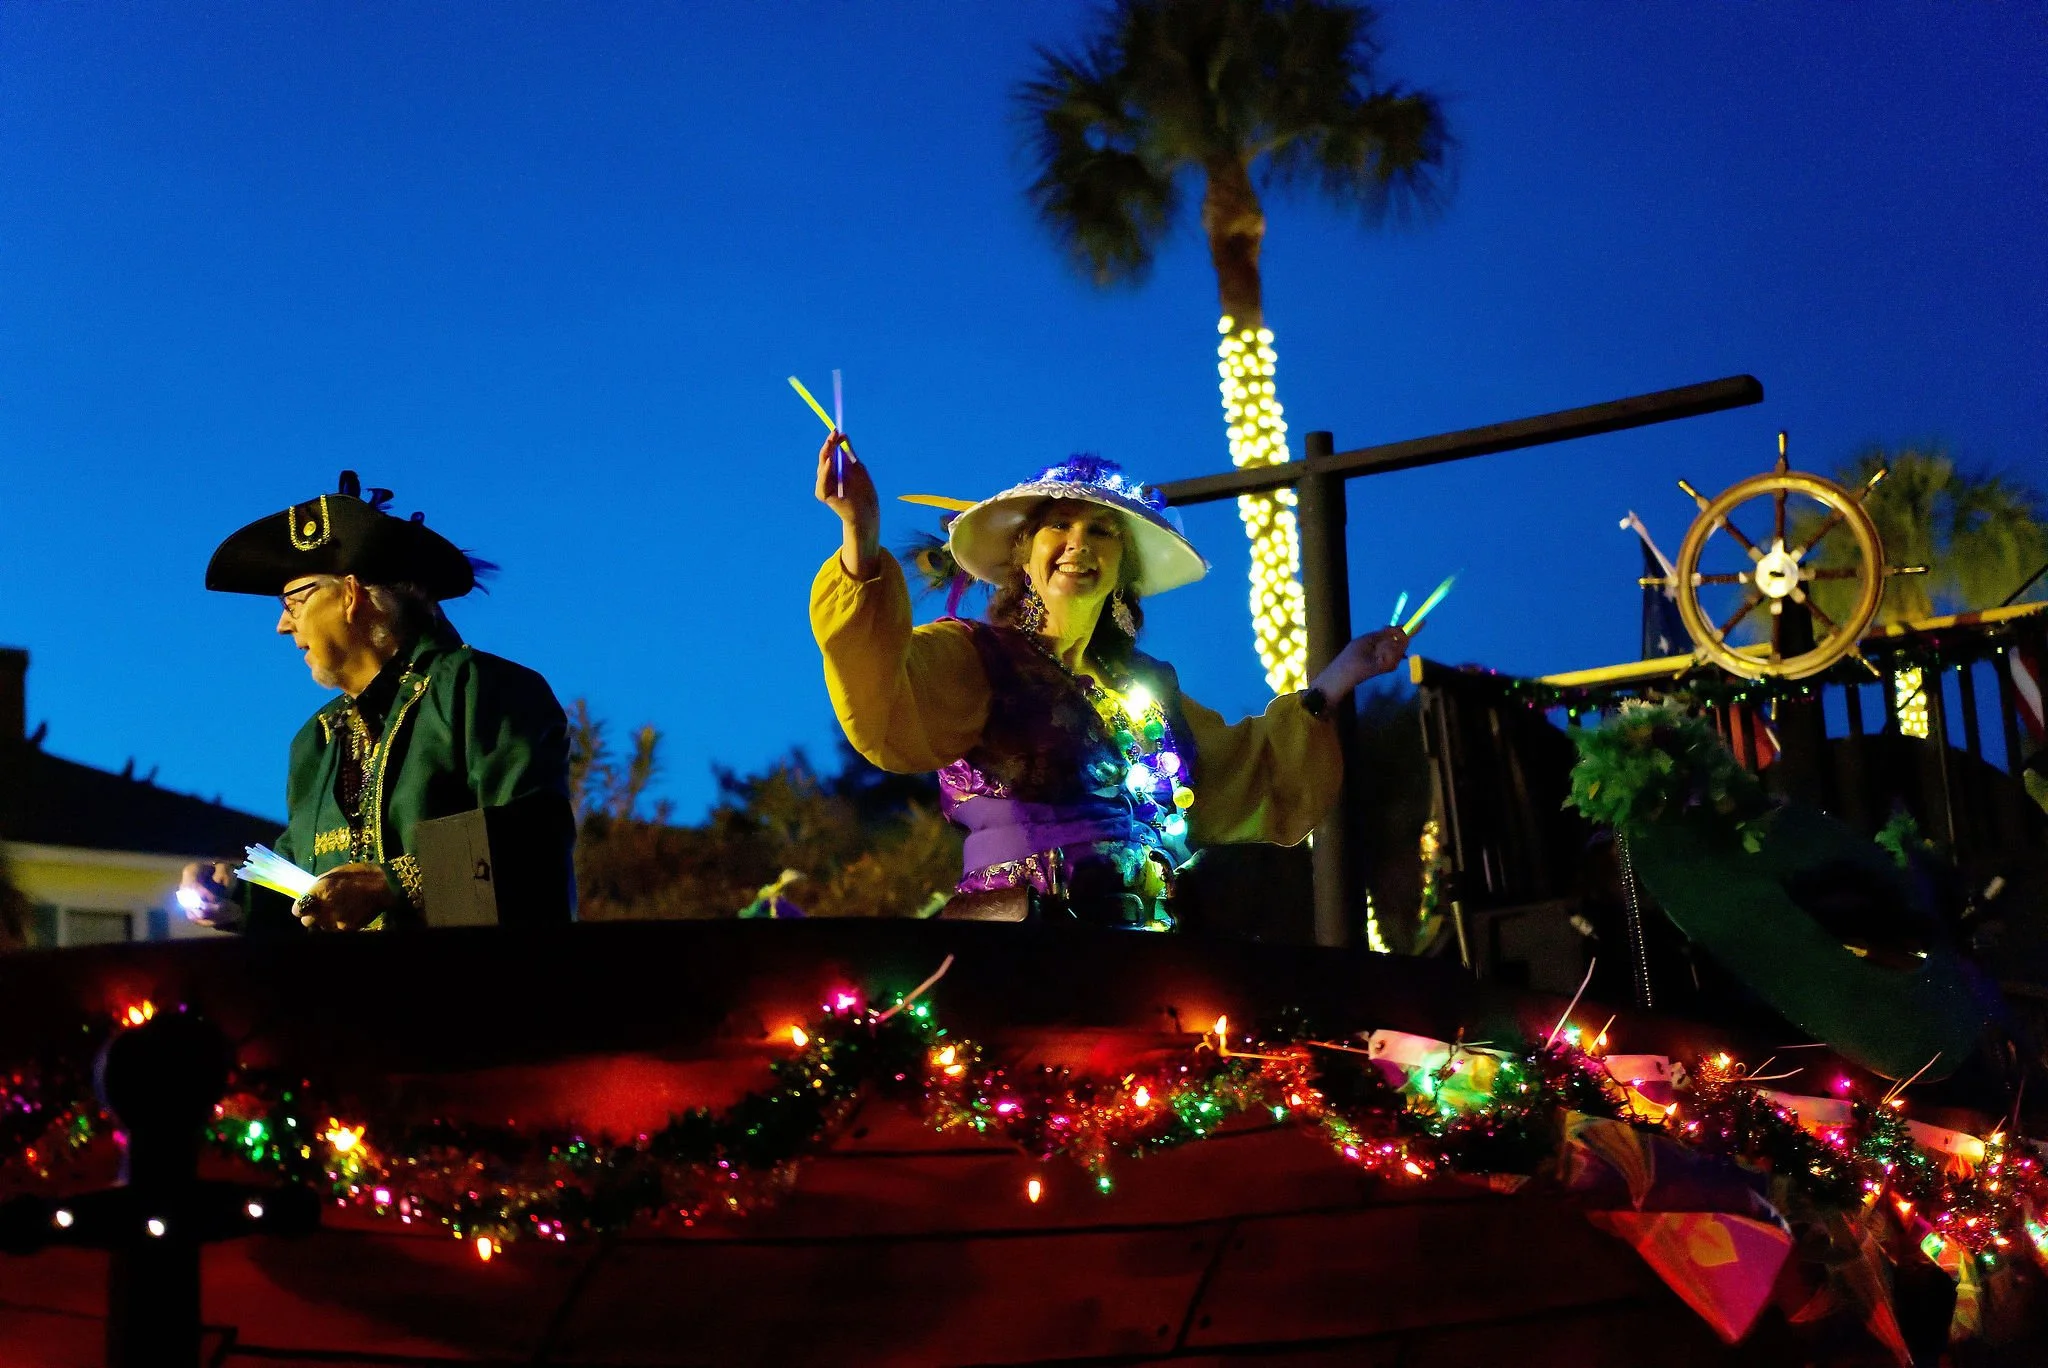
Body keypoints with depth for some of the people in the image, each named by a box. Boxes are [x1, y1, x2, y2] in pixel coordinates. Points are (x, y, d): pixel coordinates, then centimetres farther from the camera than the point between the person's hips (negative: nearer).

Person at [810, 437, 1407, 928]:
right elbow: (887, 711, -18)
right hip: (1018, 948, -5)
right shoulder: (970, 657, 3)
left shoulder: (1149, 687, 21)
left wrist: (1336, 680, 31)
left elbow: (1244, 780, 32)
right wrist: (862, 542, -31)